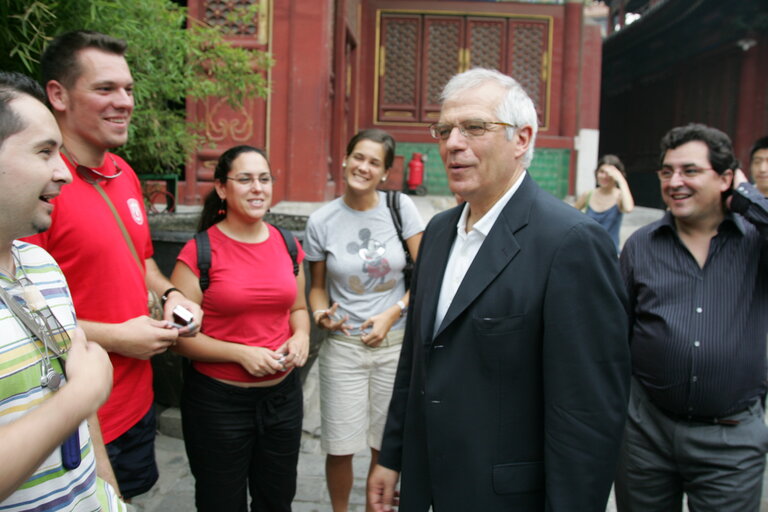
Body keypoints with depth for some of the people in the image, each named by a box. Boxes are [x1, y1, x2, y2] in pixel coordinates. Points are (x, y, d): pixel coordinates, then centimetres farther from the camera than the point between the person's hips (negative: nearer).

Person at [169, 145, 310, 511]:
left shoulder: (288, 245, 3)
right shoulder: (200, 252, -13)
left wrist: (301, 337, -5)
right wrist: (241, 353, -21)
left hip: (283, 394, 4)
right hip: (218, 401, -4)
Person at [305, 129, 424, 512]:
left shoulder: (401, 207, -3)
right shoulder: (321, 222, -2)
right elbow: (317, 287, 8)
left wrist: (393, 314, -12)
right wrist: (321, 313, -13)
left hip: (395, 343, 0)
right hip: (343, 346, 0)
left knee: (386, 446, 12)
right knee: (340, 448, 6)